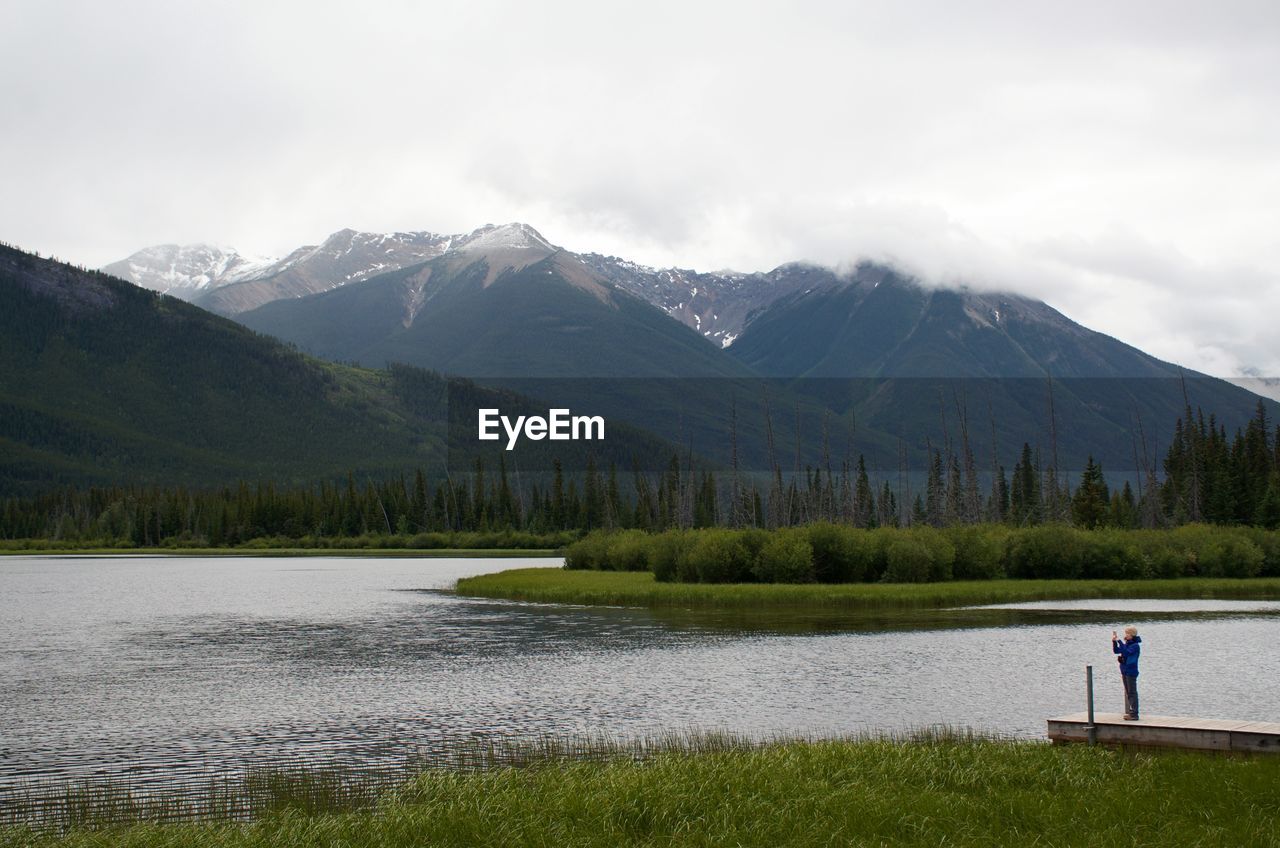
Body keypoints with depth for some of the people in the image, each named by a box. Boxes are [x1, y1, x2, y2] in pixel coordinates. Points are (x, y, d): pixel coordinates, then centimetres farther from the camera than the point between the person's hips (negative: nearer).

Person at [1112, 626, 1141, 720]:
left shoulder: (1135, 646, -15)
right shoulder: (1126, 644, 11)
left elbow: (1126, 652, -28)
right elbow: (1116, 651, 14)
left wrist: (1119, 641, -27)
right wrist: (1114, 641, 1)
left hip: (1131, 672, -9)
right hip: (1125, 671, 9)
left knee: (1132, 693, -6)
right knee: (1128, 693, 12)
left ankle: (1134, 714, -4)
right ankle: (1129, 712, 18)